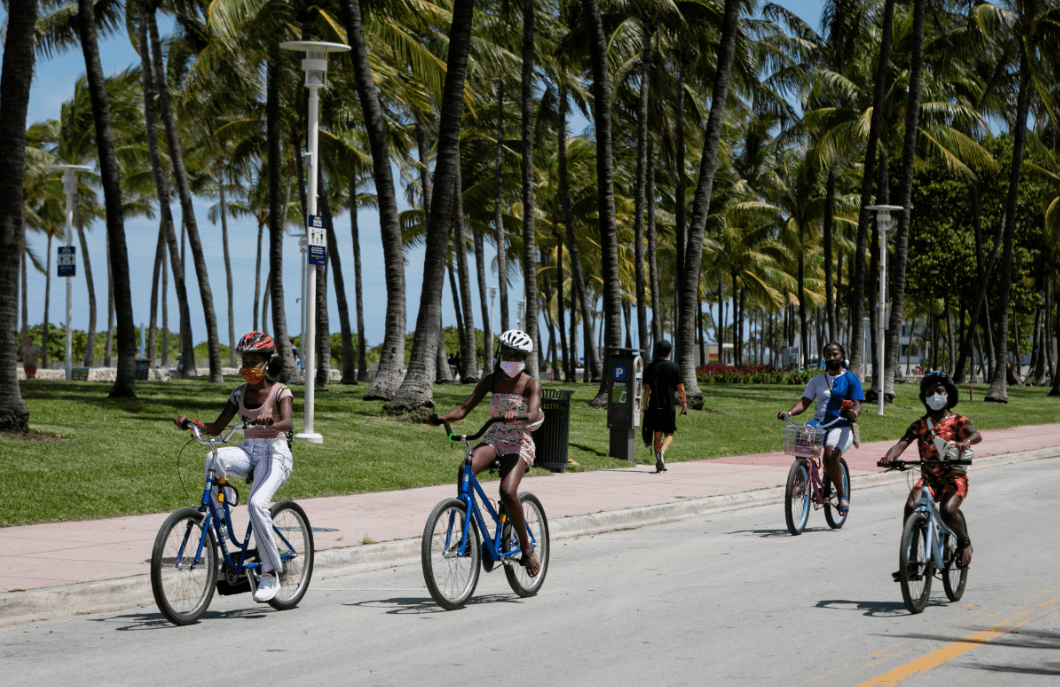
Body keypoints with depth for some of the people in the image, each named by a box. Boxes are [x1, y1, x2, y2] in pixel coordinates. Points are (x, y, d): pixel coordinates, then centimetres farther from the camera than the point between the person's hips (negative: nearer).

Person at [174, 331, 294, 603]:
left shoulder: (280, 392, -3)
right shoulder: (239, 394, 13)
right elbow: (217, 427, 12)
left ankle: (270, 573, -19)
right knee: (214, 458, -31)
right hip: (247, 451, 5)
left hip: (274, 453, -5)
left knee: (257, 503, -29)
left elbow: (287, 423, -22)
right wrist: (192, 423, -7)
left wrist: (269, 422, -44)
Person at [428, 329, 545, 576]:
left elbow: (534, 414, -25)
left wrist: (516, 416, -48)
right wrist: (441, 418, -21)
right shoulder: (492, 380, 6)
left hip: (520, 444, -3)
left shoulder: (531, 384, -5)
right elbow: (465, 408, -1)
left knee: (507, 492, -28)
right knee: (465, 470, -29)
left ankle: (527, 548, -9)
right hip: (494, 438, 4)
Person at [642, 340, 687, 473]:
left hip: (654, 406, 2)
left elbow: (647, 388, 1)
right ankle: (661, 451, -24)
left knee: (657, 435, 8)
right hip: (669, 406, -2)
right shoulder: (674, 367, -3)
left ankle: (660, 465, 4)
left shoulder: (651, 367, 3)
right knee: (669, 434, 6)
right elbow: (680, 388, -2)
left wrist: (645, 405, 9)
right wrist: (684, 402, 11)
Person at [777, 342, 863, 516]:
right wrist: (789, 412, -12)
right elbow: (804, 402, 8)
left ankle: (842, 495, -13)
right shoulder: (816, 381, 19)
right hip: (819, 422, 4)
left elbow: (857, 405, -2)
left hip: (841, 426, -4)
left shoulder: (851, 379, 8)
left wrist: (854, 413, -27)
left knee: (830, 455, -32)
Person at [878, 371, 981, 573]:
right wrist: (889, 457, -30)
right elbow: (902, 443, -8)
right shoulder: (920, 425, 7)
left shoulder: (958, 421, 1)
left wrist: (965, 442, -44)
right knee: (911, 506, -24)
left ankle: (964, 542, 4)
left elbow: (976, 435, -19)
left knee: (948, 510, -29)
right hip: (929, 477, 3)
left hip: (954, 477, -3)